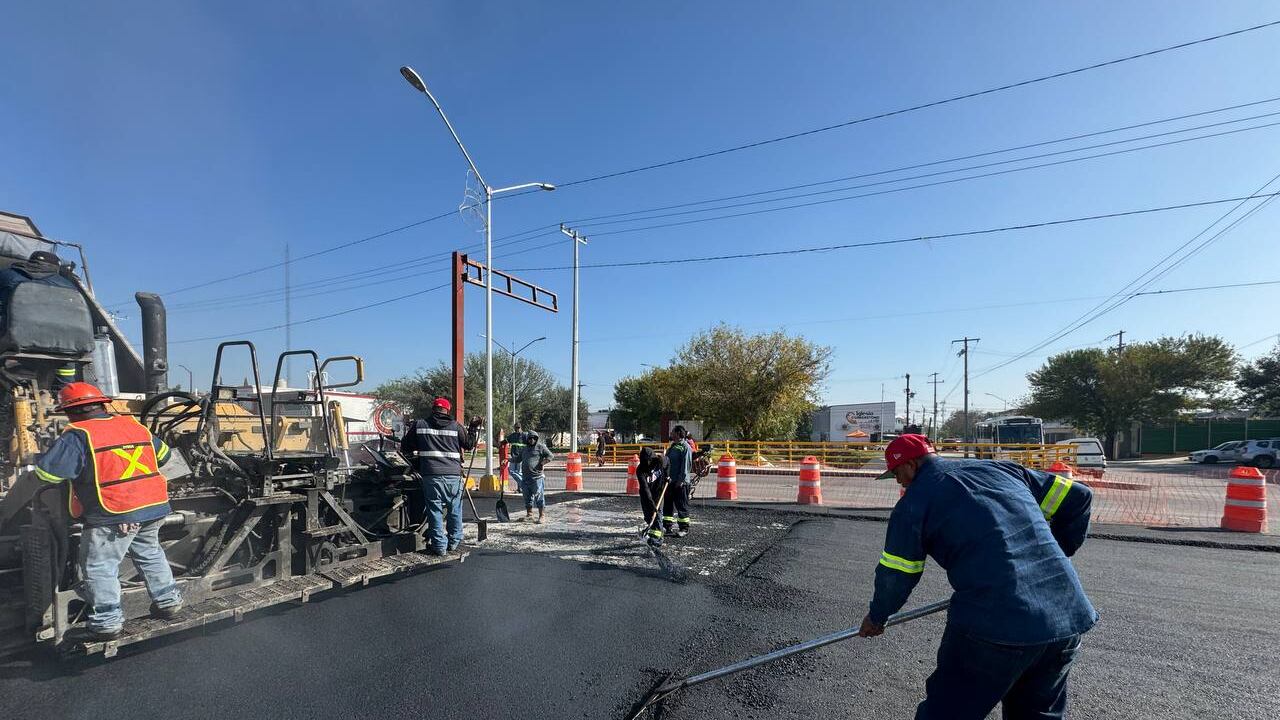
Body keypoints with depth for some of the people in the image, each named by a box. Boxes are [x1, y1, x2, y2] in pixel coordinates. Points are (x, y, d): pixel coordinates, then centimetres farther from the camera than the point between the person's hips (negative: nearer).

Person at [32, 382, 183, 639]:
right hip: (155, 507, 6)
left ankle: (107, 621, 15)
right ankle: (168, 602, 30)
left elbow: (47, 471, -9)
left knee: (99, 567, 10)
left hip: (113, 516, -6)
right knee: (150, 554, 24)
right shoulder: (133, 425, 10)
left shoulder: (78, 435, -9)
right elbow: (163, 454, 19)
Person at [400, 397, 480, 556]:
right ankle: (454, 542, 24)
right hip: (453, 474, 1)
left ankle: (439, 545, 8)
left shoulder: (418, 425, 6)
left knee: (435, 509, 6)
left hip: (431, 475, 0)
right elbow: (469, 444, 15)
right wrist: (473, 428, 28)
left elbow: (405, 447, 14)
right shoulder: (456, 426, 5)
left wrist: (412, 456, 34)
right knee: (455, 508, 14)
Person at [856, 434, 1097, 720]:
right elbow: (1078, 497, 18)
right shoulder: (1001, 469, 15)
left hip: (994, 625, -6)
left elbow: (896, 573, 5)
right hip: (1068, 616, 7)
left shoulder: (915, 499, 0)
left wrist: (877, 616, 22)